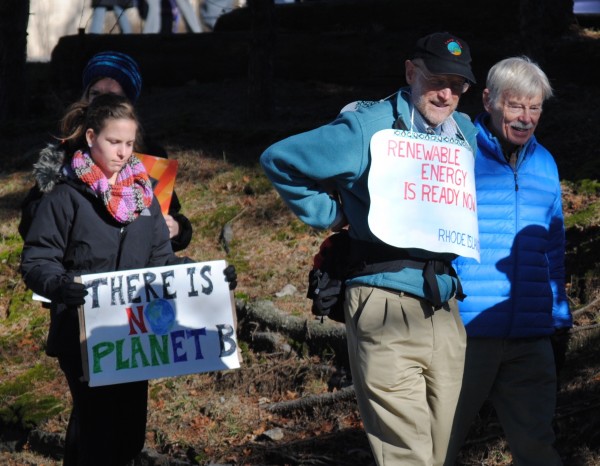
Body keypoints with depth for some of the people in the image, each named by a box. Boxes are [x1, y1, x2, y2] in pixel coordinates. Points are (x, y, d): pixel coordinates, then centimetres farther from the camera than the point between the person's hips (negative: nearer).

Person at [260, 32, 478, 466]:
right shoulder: (367, 129, -5)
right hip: (386, 310, -6)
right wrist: (330, 215, 1)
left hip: (447, 312, 6)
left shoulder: (466, 133, 13)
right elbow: (278, 159, 0)